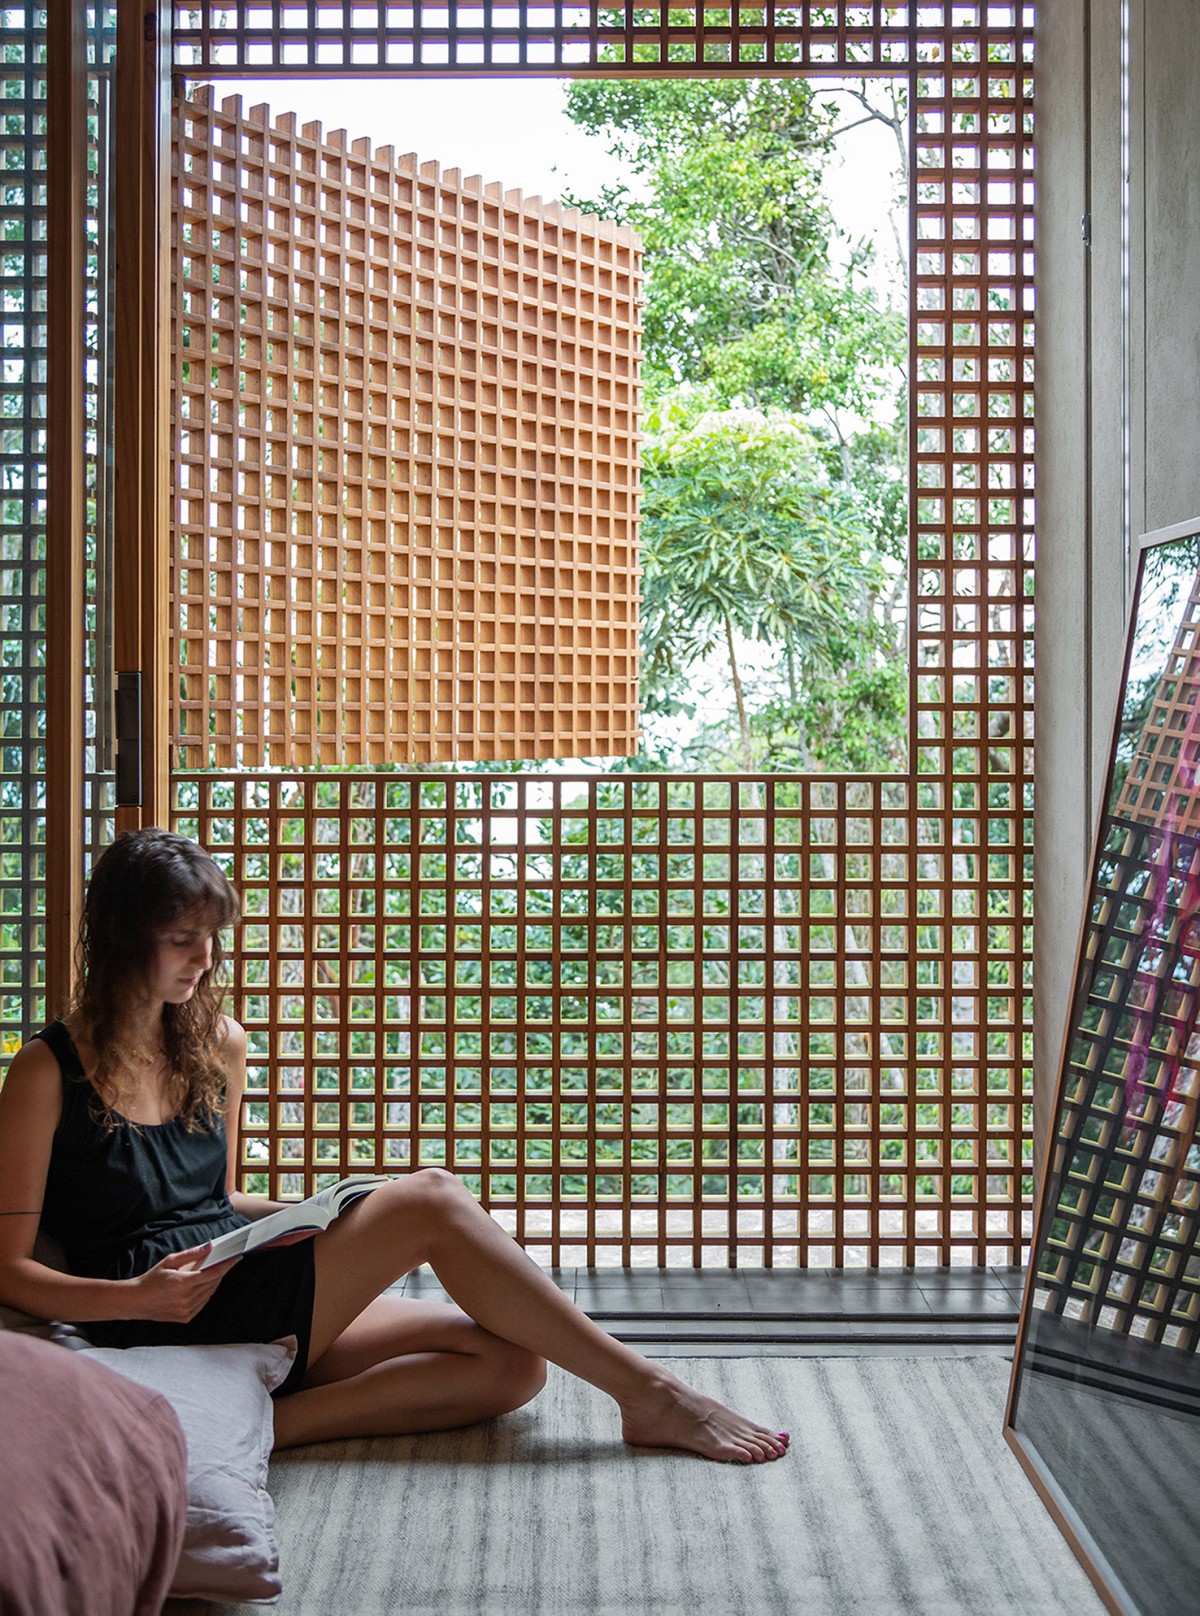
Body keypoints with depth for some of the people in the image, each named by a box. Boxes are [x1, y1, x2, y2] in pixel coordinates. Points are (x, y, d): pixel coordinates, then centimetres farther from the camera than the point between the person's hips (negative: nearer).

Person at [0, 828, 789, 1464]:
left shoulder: (219, 1046, 13)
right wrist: (136, 1297, -22)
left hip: (249, 1292, 7)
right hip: (174, 1326, -7)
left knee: (509, 1362, -12)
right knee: (431, 1200, -21)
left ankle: (271, 1421, -22)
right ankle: (648, 1393, -16)